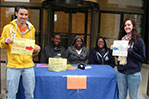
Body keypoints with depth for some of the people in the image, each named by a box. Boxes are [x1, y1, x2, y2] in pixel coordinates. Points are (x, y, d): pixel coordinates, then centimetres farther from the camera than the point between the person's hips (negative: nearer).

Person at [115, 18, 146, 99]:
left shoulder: (138, 40, -5)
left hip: (133, 74, -4)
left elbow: (142, 58, -6)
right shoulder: (121, 39, 9)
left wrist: (130, 51, -18)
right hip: (121, 72, 4)